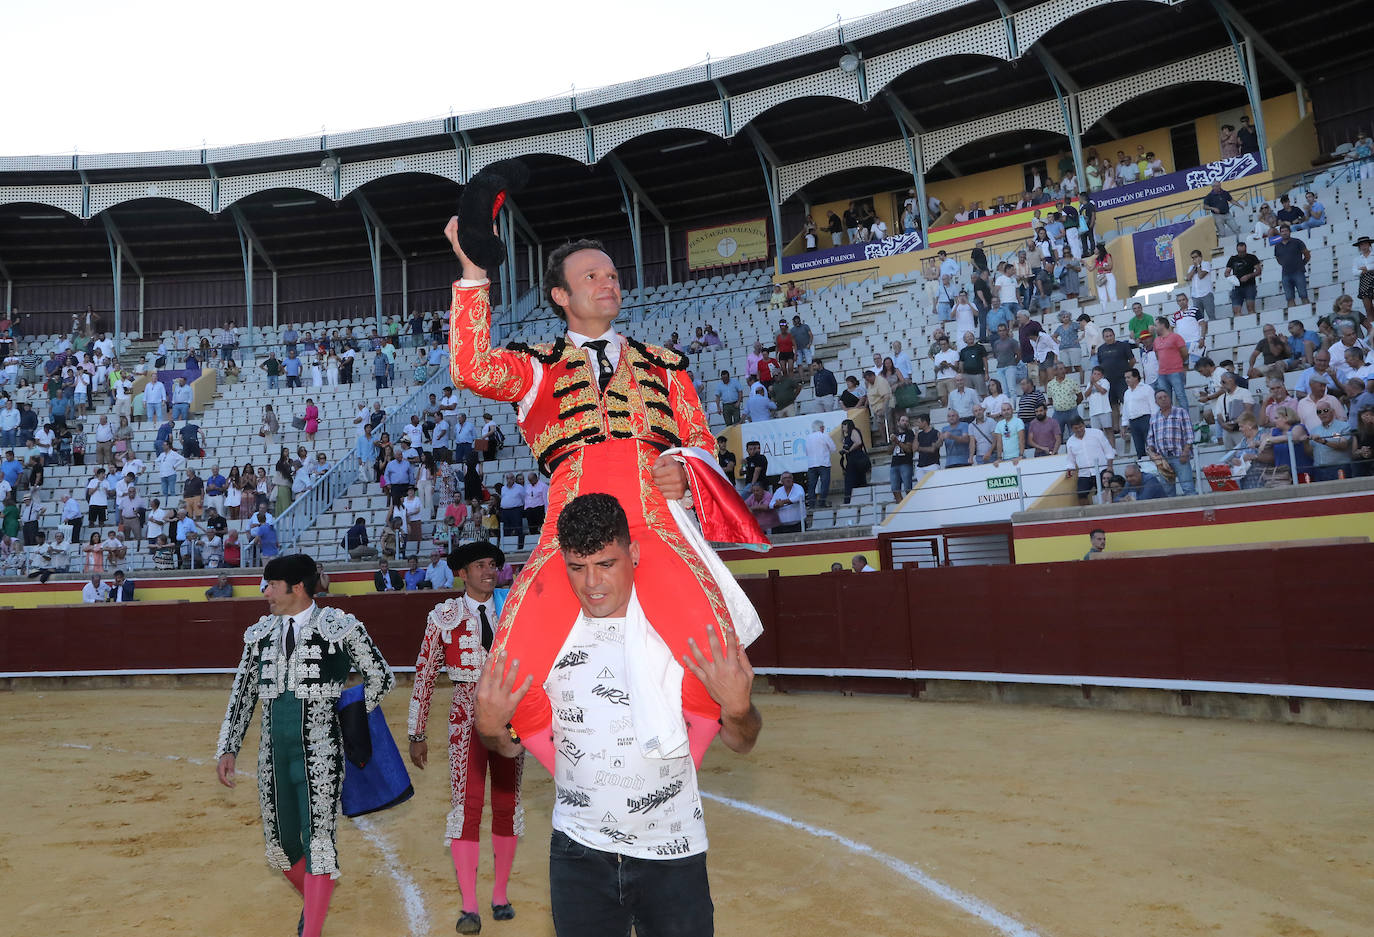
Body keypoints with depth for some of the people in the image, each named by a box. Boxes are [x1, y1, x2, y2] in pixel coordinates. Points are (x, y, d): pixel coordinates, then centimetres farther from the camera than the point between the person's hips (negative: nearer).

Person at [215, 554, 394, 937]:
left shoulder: (341, 626, -6)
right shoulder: (259, 633, 8)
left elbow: (381, 677, 3)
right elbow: (242, 695, 14)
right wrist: (228, 749, 9)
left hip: (319, 755, -5)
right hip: (273, 757, 5)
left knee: (317, 842, -6)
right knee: (281, 844, 14)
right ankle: (313, 902, 42)